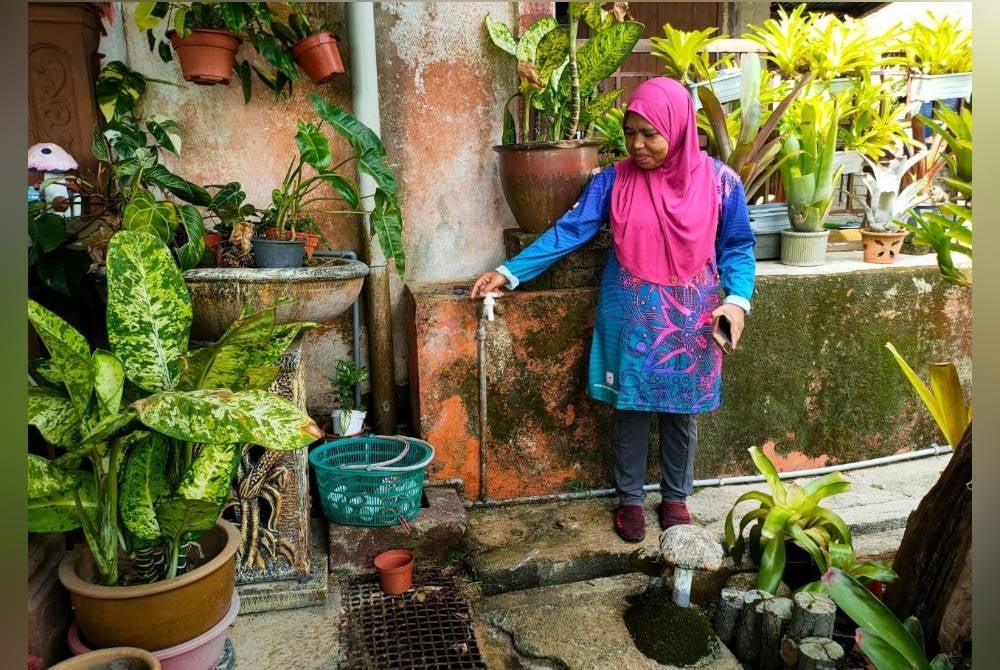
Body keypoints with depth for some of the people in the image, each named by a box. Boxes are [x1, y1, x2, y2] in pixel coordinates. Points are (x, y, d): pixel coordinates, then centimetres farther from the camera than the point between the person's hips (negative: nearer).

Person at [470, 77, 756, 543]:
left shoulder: (719, 181, -6)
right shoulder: (614, 179, -5)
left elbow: (737, 247, 1)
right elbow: (569, 231, -6)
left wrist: (736, 299, -15)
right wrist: (509, 272, -12)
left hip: (690, 319, 0)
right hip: (630, 316, 0)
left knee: (681, 410, 12)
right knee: (630, 407, 9)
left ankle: (675, 497, 33)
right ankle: (629, 499, 28)